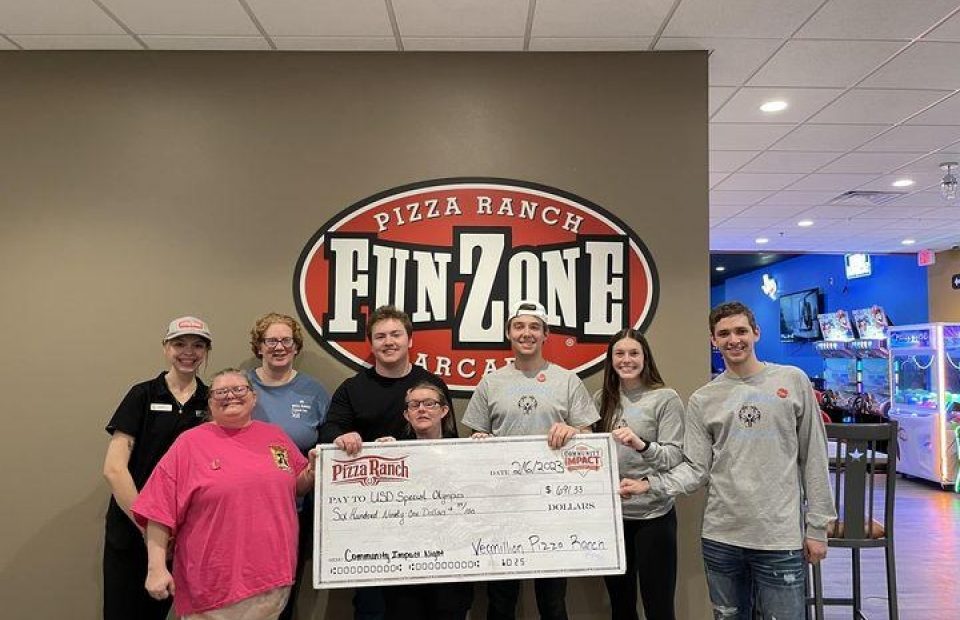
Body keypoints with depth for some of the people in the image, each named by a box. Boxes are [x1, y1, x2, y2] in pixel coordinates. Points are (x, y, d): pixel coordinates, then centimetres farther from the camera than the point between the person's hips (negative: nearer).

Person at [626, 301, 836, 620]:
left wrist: (816, 526, 0)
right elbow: (696, 468, 0)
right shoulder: (702, 400, 4)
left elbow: (814, 459, 2)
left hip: (780, 537, -2)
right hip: (720, 537, 2)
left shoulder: (793, 381, 1)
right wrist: (649, 484, -15)